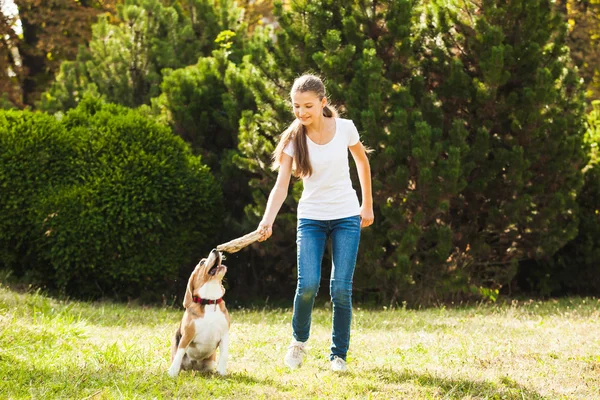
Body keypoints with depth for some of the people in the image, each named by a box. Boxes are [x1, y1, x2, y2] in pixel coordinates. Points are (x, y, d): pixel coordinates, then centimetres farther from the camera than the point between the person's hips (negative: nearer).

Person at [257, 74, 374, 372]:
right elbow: (281, 186, -18)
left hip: (346, 217, 0)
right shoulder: (293, 138, -9)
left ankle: (339, 354, 10)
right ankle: (299, 340, 13)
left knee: (341, 288, -6)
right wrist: (267, 221, -33)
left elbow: (362, 161, 10)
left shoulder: (344, 128, -8)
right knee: (308, 284, -15)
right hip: (311, 218, 0)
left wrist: (367, 205, 13)